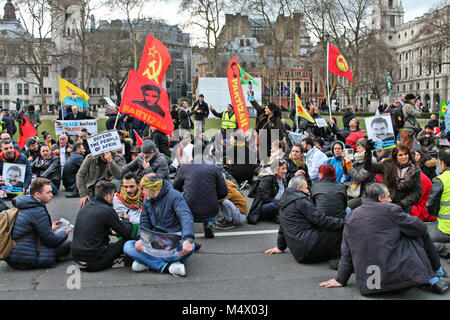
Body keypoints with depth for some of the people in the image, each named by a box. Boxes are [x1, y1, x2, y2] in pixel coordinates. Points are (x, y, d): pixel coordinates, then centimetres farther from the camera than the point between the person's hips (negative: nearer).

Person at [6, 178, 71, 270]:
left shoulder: (21, 207, 10)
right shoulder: (38, 211, -19)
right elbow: (51, 240, -13)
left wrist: (50, 228, 24)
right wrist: (64, 233, 7)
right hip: (27, 261, -10)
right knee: (67, 244, -7)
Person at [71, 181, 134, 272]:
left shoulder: (84, 207, 10)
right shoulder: (107, 210, -14)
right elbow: (127, 233, -6)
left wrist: (111, 232, 33)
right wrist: (126, 219, 14)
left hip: (76, 259, 8)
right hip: (95, 263, -8)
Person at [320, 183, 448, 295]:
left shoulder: (350, 216, 9)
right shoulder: (390, 209, -5)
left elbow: (346, 252, 11)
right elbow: (420, 227, 2)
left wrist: (341, 280, 16)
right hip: (394, 273, -5)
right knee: (419, 235, 16)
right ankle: (434, 280, 19)